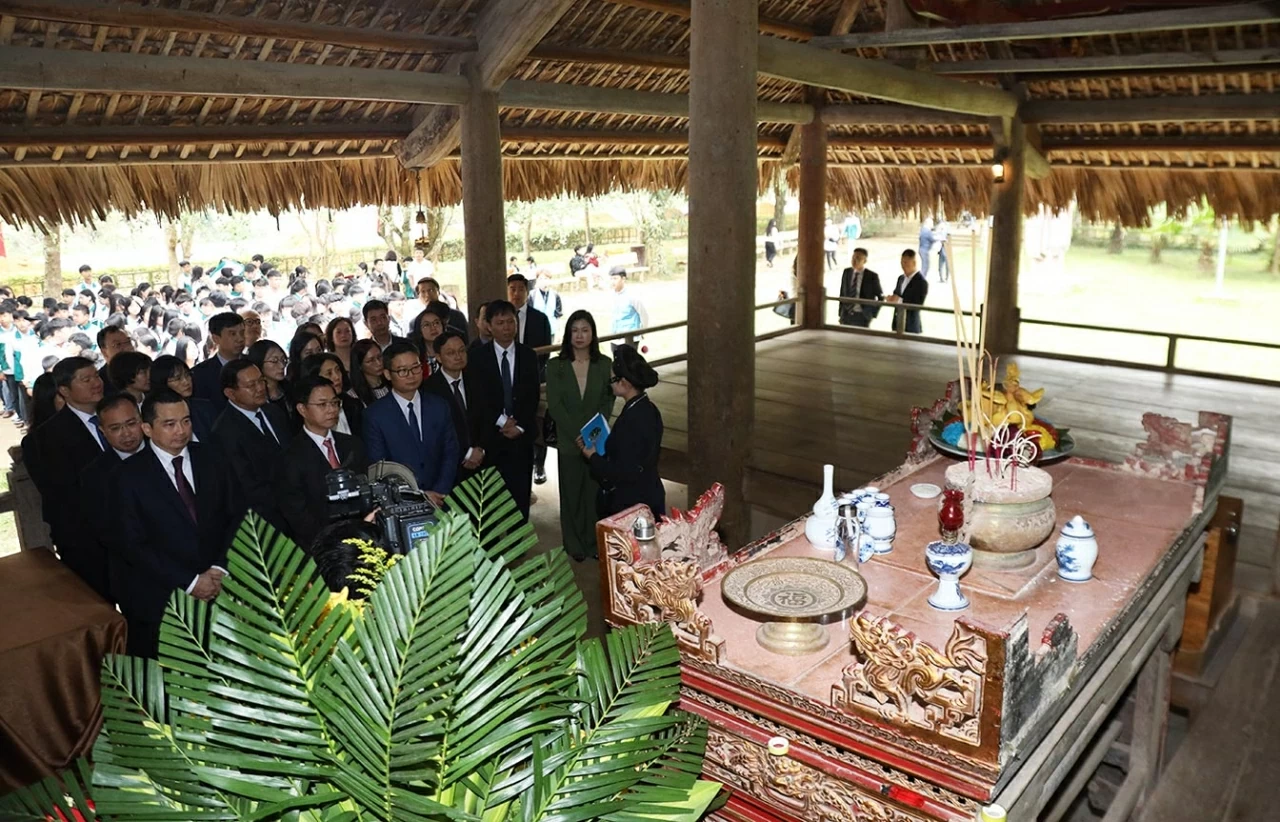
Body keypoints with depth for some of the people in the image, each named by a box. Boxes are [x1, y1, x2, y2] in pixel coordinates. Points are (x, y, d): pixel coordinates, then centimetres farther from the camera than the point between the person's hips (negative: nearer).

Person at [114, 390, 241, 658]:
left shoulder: (209, 459, 3)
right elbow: (132, 545, -8)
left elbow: (236, 516, 5)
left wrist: (220, 568, -8)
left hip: (218, 588, 3)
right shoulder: (129, 476, -6)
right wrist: (189, 582, -13)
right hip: (161, 600, -2)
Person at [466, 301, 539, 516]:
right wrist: (502, 421, -13)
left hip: (521, 436, 1)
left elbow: (532, 396, 2)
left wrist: (520, 426, -9)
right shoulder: (478, 357, 2)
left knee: (521, 494, 4)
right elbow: (478, 398, -5)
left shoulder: (528, 355, 8)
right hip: (491, 436, -1)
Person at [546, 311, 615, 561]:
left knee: (595, 492, 5)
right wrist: (579, 434, -15)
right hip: (568, 440, 0)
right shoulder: (556, 366, -1)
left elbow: (608, 401, -1)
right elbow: (554, 405, -7)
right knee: (571, 493, 8)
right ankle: (575, 546, 22)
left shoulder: (604, 364, 2)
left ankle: (595, 543, 20)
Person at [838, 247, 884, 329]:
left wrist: (873, 314, -3)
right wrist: (841, 314, 9)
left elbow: (881, 297, 2)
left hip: (862, 316, -4)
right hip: (846, 315, 4)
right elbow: (842, 294, 10)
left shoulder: (872, 276, -8)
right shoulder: (846, 272, 4)